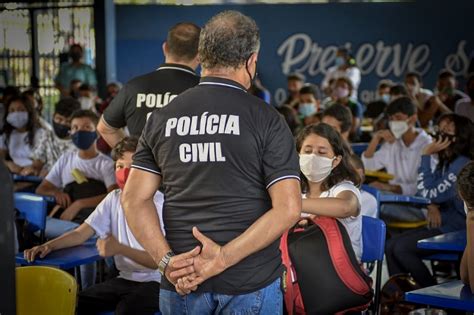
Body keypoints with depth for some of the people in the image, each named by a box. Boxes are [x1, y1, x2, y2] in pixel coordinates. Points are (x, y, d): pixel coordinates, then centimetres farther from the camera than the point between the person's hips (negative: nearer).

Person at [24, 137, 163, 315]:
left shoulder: (159, 203, -11)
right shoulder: (114, 198, 8)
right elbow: (81, 233, 2)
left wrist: (120, 248, -30)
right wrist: (48, 246, -17)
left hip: (154, 281, -5)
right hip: (125, 278, 6)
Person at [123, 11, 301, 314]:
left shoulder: (162, 118, 3)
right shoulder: (266, 119, -7)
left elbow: (134, 199, -2)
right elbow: (288, 208, -15)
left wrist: (167, 260, -8)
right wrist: (223, 258, -15)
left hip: (181, 282, 3)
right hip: (251, 280, -3)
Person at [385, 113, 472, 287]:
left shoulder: (461, 165, -20)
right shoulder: (446, 162, 11)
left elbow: (429, 194, -21)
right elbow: (434, 193, 13)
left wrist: (426, 155, -18)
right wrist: (432, 206, -12)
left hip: (456, 231, -9)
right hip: (443, 225, 9)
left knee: (402, 248, -18)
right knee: (390, 246, -4)